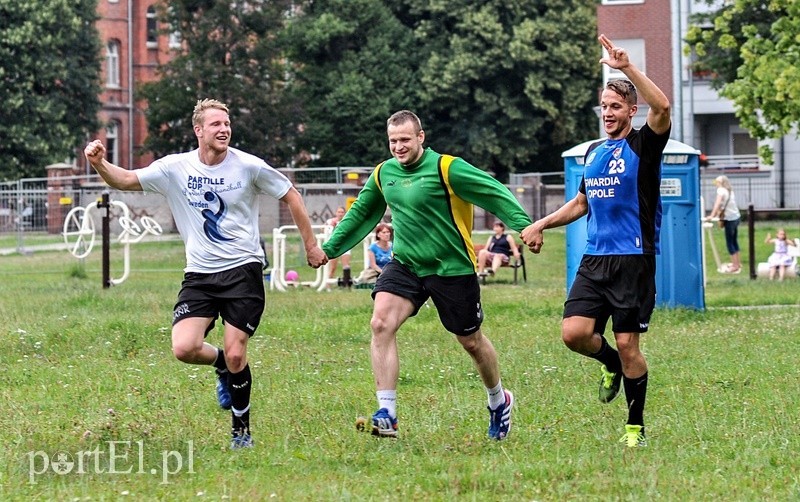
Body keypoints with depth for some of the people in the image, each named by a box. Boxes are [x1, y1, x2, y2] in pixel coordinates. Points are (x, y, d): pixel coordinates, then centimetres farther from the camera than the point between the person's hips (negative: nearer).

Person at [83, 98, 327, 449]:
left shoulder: (249, 166, -5)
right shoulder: (175, 168, 0)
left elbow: (291, 197, 7)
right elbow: (125, 180, 1)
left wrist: (311, 246, 8)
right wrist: (99, 164, -20)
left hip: (243, 271, -2)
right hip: (199, 275, 2)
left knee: (235, 356, -9)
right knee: (184, 348, -15)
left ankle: (241, 430, 13)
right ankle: (223, 366, 21)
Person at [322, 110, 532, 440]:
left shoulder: (447, 168, -14)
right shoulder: (383, 174, 4)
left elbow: (496, 194, -15)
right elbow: (361, 214, 20)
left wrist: (525, 227, -26)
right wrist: (329, 248, 22)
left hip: (452, 268, -4)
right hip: (404, 265, 4)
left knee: (471, 341, 10)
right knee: (381, 323, -20)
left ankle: (499, 401, 39)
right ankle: (386, 415, -19)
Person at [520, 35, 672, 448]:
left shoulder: (643, 145, -3)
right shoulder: (593, 152, 16)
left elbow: (662, 107, -25)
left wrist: (627, 68, -28)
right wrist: (542, 224, 19)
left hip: (634, 260, -5)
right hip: (594, 259, 5)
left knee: (627, 344, -4)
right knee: (574, 332, -10)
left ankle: (635, 427, 12)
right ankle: (612, 365, 23)